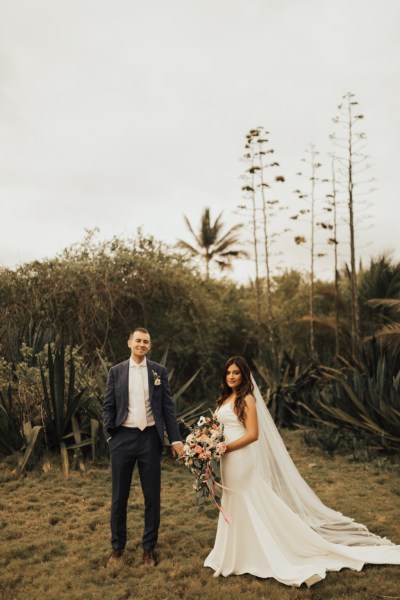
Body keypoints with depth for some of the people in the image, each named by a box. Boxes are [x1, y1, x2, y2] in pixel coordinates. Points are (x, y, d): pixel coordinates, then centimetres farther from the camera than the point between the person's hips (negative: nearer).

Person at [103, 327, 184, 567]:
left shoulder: (159, 371, 2)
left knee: (152, 496, 9)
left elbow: (168, 406, 2)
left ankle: (149, 548, 26)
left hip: (150, 437, 0)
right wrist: (109, 436, -5)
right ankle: (118, 546, 29)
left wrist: (175, 439, -2)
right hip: (123, 437, 0)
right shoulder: (116, 371, 3)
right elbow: (108, 406, 4)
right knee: (119, 496, 11)